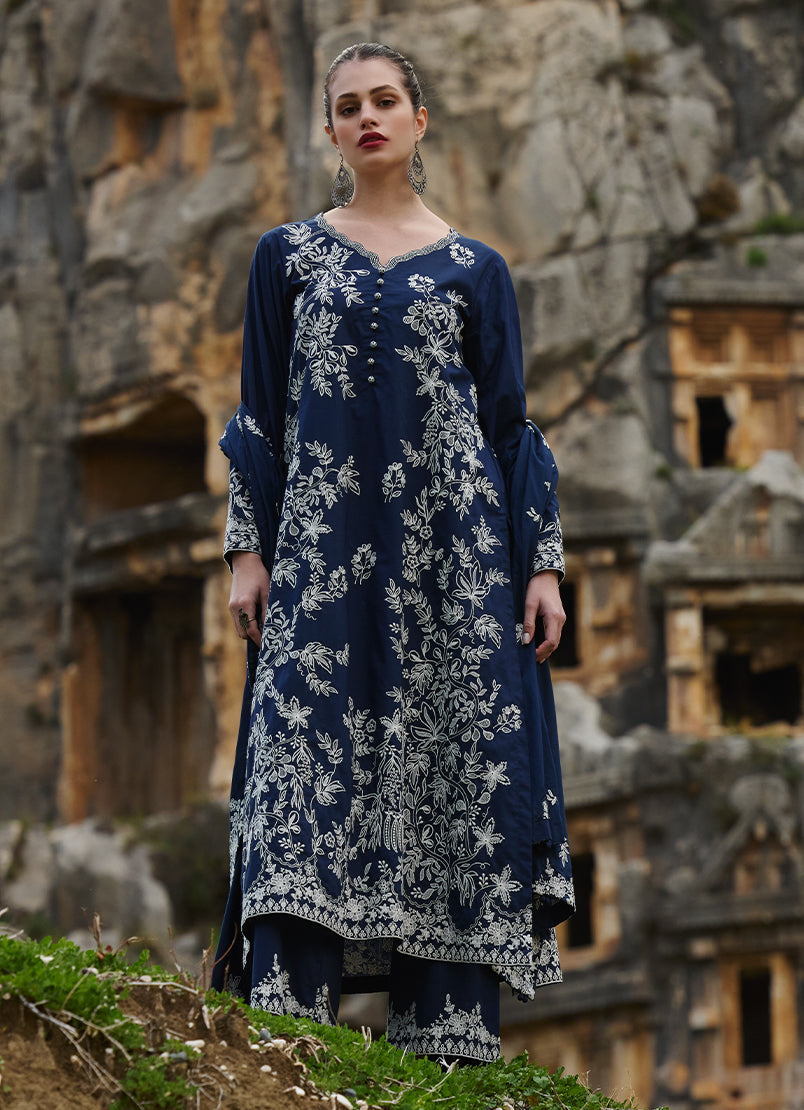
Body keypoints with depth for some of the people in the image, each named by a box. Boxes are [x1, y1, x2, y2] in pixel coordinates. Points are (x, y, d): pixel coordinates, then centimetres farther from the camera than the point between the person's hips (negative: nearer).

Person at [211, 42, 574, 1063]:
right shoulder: (286, 255, 12)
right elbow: (261, 414, 10)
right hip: (324, 538, 0)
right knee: (311, 756, -11)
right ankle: (288, 1021, -16)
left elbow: (512, 425, 10)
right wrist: (247, 550, 1)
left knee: (453, 759, -5)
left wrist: (542, 563, 3)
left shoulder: (473, 270, 11)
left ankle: (449, 1025, -4)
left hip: (450, 539, 0)